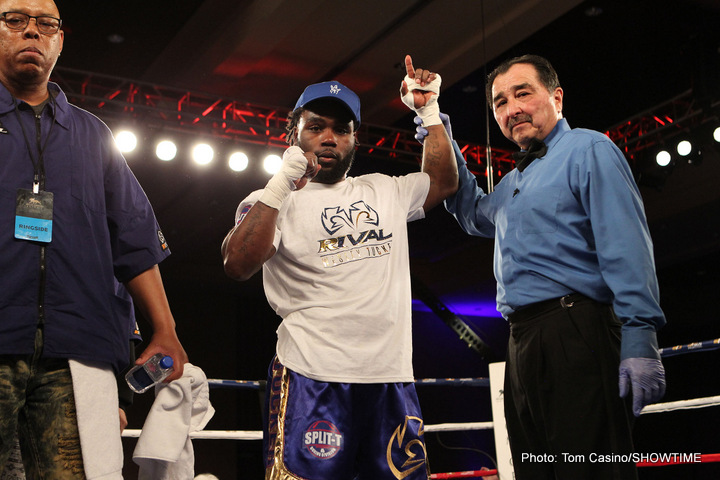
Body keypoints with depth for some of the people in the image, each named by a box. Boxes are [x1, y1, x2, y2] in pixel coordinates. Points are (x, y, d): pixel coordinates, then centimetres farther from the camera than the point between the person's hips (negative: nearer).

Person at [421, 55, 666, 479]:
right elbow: (474, 214, 46)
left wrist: (640, 340, -21)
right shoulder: (513, 183, 26)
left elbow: (627, 247, -10)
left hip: (575, 333, -9)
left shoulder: (587, 150, 1)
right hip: (522, 344, 9)